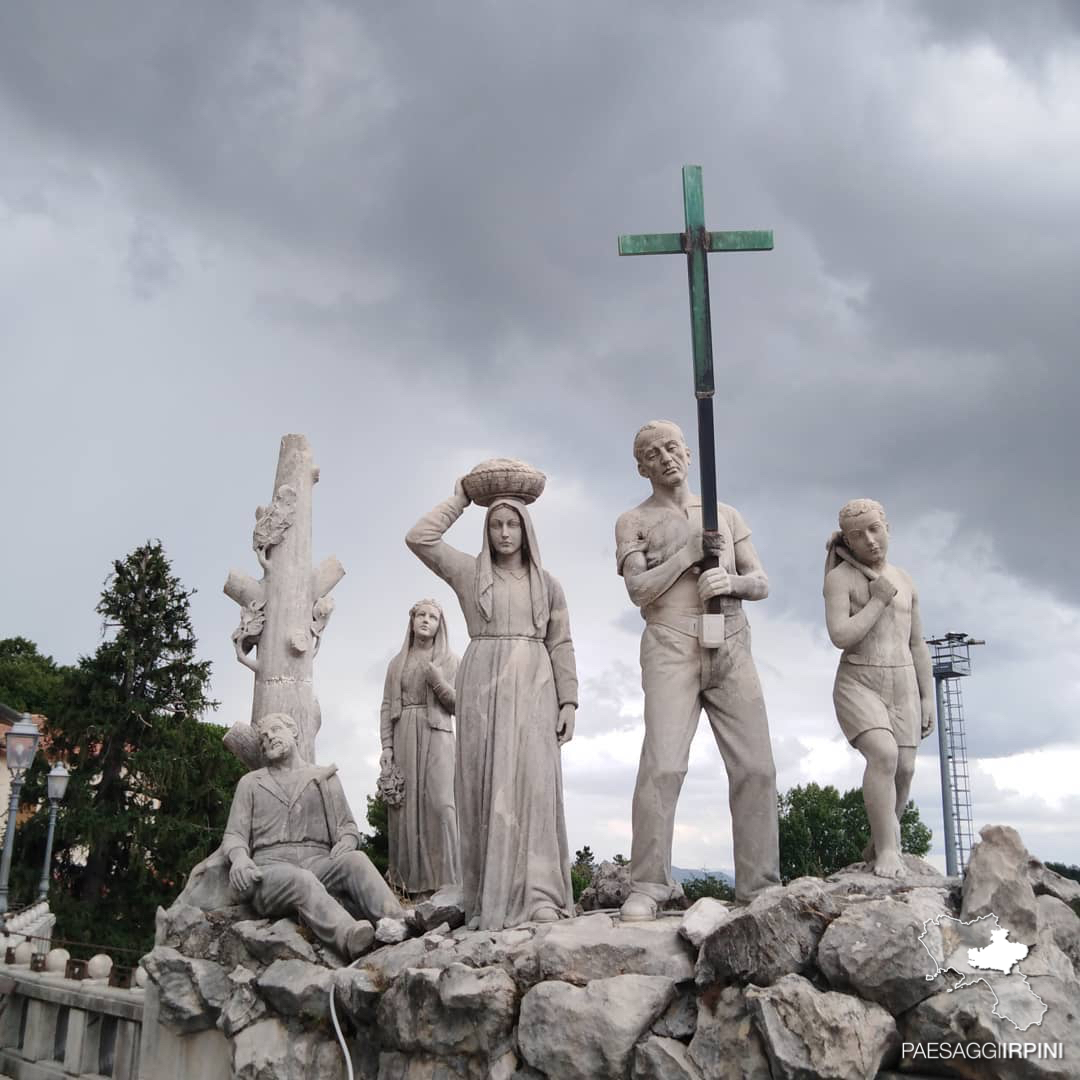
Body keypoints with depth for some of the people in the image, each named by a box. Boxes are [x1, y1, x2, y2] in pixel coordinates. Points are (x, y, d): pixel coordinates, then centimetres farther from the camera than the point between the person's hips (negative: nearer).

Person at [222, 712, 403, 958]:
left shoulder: (325, 777, 24)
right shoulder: (250, 783, 22)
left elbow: (347, 826, 19)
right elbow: (233, 835, 15)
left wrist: (346, 841, -7)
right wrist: (239, 856, -11)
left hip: (318, 862, 2)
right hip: (272, 868, -1)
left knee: (355, 860, -33)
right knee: (302, 881, -39)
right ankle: (349, 939, -66)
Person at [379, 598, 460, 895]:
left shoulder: (449, 660, 9)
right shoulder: (397, 663, 15)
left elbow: (458, 705, 5)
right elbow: (386, 708, 11)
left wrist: (438, 681, -12)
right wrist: (386, 747, -1)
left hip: (437, 737, -2)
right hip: (404, 738, 2)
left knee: (440, 802, -16)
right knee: (406, 806, -5)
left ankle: (445, 882, -14)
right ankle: (412, 881, -1)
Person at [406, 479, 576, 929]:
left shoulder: (547, 583, 15)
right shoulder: (469, 572, 12)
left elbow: (561, 645, 11)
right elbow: (418, 538, 2)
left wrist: (568, 700, 2)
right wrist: (458, 500, 9)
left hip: (533, 687, 0)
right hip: (483, 685, 0)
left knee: (535, 782, -10)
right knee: (485, 785, -4)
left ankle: (539, 895, -11)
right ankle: (489, 899, -2)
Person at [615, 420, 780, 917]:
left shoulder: (727, 515, 21)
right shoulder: (633, 521, 12)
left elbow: (760, 582, 14)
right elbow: (639, 589, -2)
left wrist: (730, 581, -8)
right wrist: (690, 552, -10)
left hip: (731, 648, 3)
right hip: (670, 647, -3)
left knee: (755, 766, -4)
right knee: (663, 764, -15)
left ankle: (759, 884, 2)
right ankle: (648, 885, -10)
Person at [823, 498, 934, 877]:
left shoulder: (905, 582, 11)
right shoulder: (839, 578, -6)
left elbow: (917, 645, 12)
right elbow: (840, 636, -18)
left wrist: (928, 699, 8)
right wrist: (878, 600, -14)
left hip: (902, 688, 5)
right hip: (857, 686, -5)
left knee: (903, 770, -1)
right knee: (884, 756, -25)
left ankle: (879, 843, 20)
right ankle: (888, 849, -17)